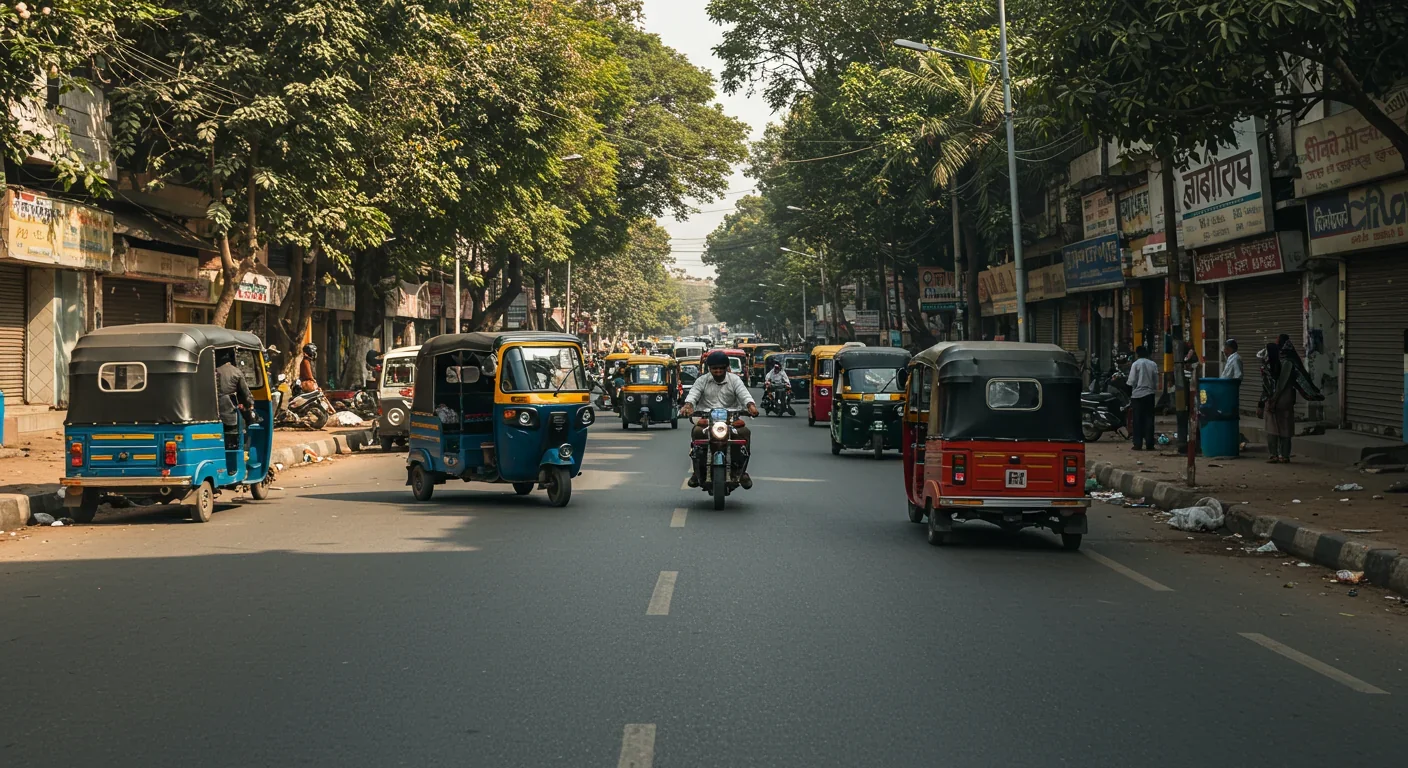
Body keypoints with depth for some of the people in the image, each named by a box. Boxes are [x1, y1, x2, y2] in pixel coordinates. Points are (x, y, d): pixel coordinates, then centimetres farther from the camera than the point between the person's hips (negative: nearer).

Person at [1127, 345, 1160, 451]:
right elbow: (1156, 381, 5)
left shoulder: (1136, 364, -5)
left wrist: (1130, 395, 4)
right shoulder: (1153, 364, 5)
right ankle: (1149, 444, 3)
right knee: (1149, 419, 5)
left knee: (1138, 420, 0)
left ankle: (1138, 444, -2)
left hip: (1138, 395, -3)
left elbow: (1132, 381, -8)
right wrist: (1155, 392, 14)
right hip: (1150, 394, 3)